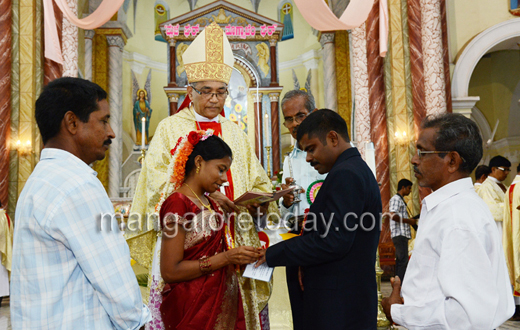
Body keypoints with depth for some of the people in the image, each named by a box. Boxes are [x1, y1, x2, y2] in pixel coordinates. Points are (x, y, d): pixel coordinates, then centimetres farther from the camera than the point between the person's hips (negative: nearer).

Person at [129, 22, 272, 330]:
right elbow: (159, 180, -7)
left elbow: (258, 182, 12)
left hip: (234, 241, 4)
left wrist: (260, 201, -10)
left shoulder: (235, 133, 16)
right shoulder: (170, 128, 5)